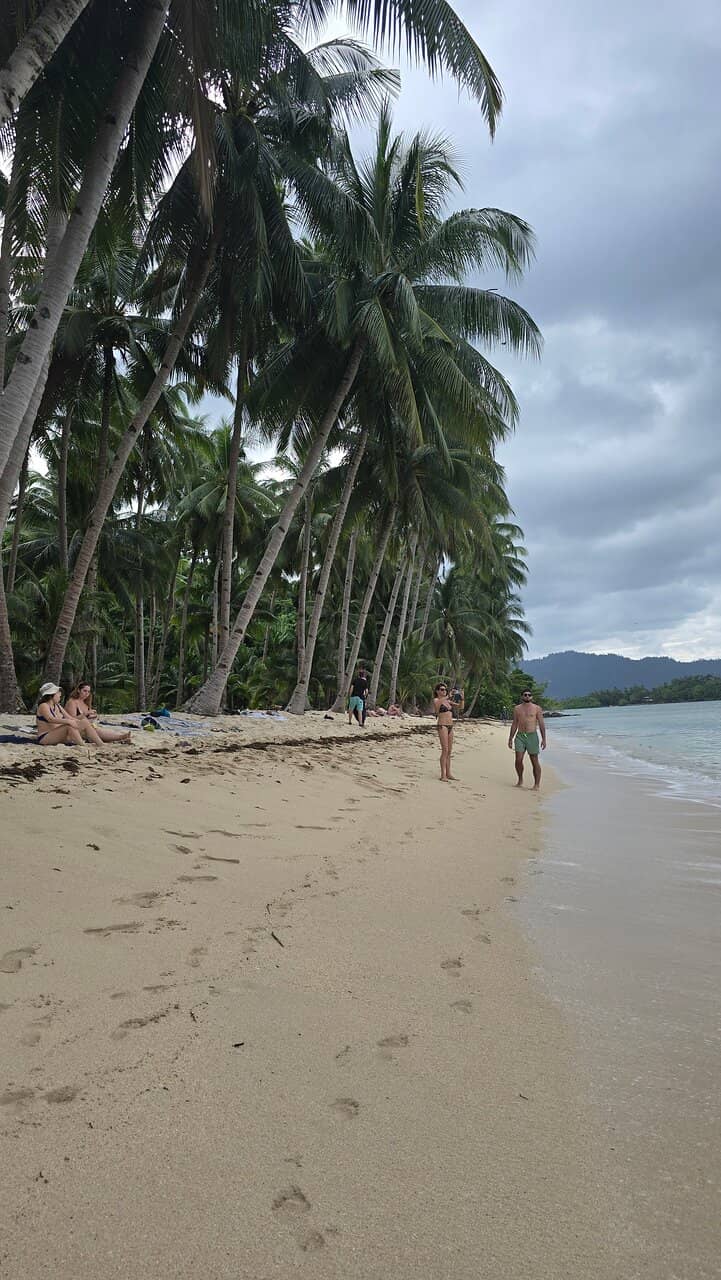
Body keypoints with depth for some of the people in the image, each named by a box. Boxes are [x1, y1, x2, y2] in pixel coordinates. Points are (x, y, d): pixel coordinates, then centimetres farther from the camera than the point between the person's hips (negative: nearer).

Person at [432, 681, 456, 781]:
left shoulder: (448, 701, 17)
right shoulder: (436, 700, -1)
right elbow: (437, 703, -24)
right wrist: (446, 697, -27)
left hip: (450, 726, 7)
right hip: (442, 726, -7)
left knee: (449, 751, 8)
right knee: (445, 750, -12)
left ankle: (448, 773, 14)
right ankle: (443, 775, -12)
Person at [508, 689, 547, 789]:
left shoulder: (537, 708, 2)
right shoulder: (517, 709, 10)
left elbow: (541, 724, 0)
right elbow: (514, 724, 14)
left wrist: (543, 739, -6)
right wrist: (510, 739, 11)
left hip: (532, 736, -2)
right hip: (519, 736, 2)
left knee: (534, 761, 1)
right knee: (518, 759, -7)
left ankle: (537, 784, 9)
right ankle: (520, 780, 15)